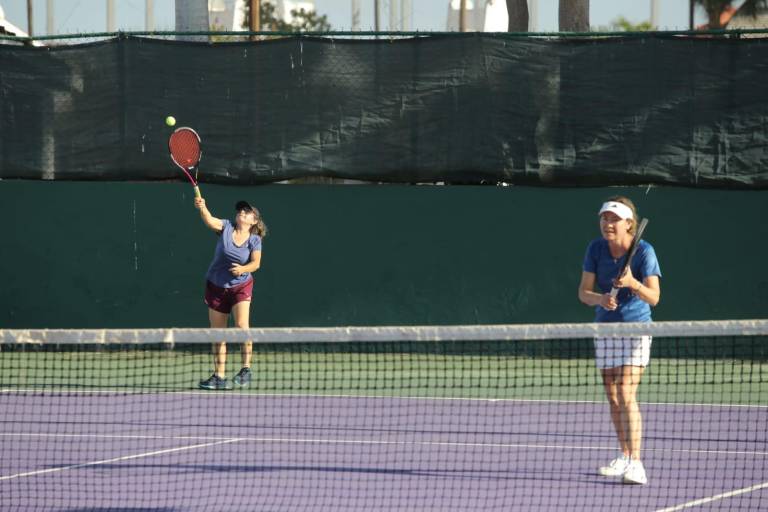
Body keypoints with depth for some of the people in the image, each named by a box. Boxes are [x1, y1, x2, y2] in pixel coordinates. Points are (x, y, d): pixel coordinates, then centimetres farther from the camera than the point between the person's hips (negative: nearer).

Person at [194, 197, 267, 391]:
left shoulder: (254, 240, -5)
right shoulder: (226, 227, -4)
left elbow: (255, 263, -11)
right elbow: (210, 220, -21)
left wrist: (242, 269, -32)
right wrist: (202, 208, -41)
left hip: (240, 286, -2)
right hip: (216, 286, 2)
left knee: (242, 325, -23)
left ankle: (246, 368, -10)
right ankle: (219, 377, 15)